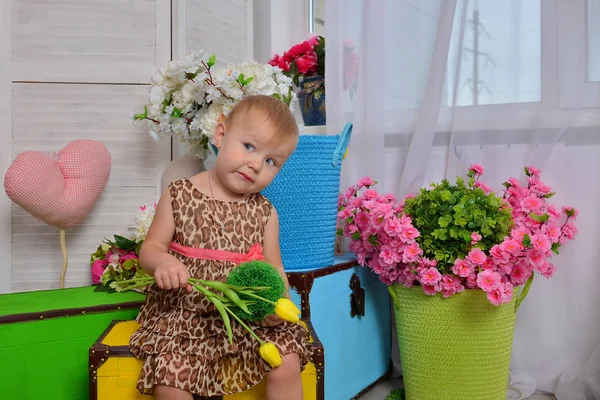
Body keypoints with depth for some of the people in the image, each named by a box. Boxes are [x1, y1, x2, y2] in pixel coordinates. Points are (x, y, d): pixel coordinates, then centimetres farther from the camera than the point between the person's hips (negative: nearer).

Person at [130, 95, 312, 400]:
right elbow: (151, 247, 1)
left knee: (288, 365, -14)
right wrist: (163, 263, -22)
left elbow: (274, 268, 5)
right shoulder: (179, 196, -3)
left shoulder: (264, 212, 2)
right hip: (185, 314, -1)